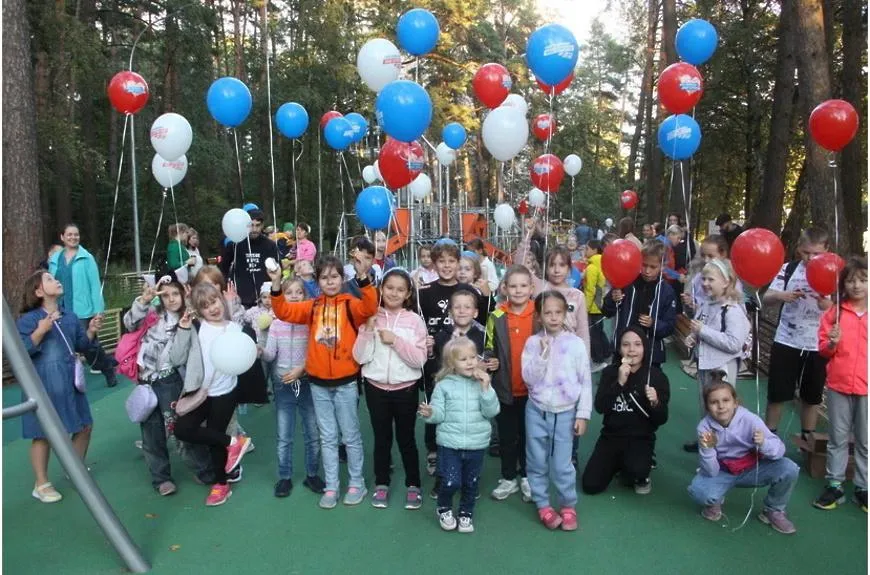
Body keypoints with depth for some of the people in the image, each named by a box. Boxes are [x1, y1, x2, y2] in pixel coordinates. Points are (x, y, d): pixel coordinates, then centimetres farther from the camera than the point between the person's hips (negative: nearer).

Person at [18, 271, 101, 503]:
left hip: (70, 382, 6)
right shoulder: (28, 319, -9)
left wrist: (91, 331, -3)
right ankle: (41, 485, 17)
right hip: (43, 386, -6)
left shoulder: (70, 316, 9)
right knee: (44, 434, 2)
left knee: (84, 426, 13)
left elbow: (82, 346, 15)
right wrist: (41, 330, -28)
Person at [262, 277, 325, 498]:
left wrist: (301, 369, -19)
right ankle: (284, 478, 22)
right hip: (283, 384, 1)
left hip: (307, 383, -1)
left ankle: (312, 475, 25)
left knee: (313, 434, 8)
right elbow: (270, 355, -6)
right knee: (283, 436, 8)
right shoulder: (276, 324, 0)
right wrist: (260, 351, -26)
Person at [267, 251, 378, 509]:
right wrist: (276, 285, -16)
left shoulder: (350, 304, -7)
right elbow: (284, 312, -2)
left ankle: (357, 484, 25)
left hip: (346, 382, -3)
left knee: (350, 435, 10)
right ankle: (331, 487, 25)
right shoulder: (312, 306, 5)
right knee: (327, 437, 14)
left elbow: (369, 307, -26)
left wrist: (363, 276, -38)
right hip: (318, 383, 4)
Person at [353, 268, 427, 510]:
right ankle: (381, 484, 29)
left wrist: (396, 340, -20)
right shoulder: (371, 318, -1)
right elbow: (359, 357, -6)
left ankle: (413, 485, 26)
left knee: (406, 438, 9)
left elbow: (419, 360, -12)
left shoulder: (415, 320, -6)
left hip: (405, 388, -1)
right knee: (382, 437, 13)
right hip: (375, 387, 2)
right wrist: (368, 330, -16)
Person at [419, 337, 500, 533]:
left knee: (471, 483, 14)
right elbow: (440, 414, -6)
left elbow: (491, 412, -8)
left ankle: (466, 513, 39)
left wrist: (486, 388, -18)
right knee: (451, 482, -8)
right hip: (449, 443, -2)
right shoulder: (444, 385, -5)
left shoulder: (482, 383, 0)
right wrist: (430, 413, -28)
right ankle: (444, 508, 23)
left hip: (476, 444, 2)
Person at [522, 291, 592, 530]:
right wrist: (543, 354, -19)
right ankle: (543, 505, 28)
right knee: (536, 462, 11)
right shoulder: (532, 343, -4)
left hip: (565, 413, -1)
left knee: (562, 464, 3)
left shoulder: (576, 343, -5)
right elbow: (529, 378, -11)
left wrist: (582, 414, -4)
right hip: (537, 411, 1)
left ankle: (568, 506, 25)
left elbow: (585, 382, -2)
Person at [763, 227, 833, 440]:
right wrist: (780, 295, -28)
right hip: (786, 342, 0)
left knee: (811, 397, 13)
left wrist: (827, 305, -26)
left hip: (817, 346, 1)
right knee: (776, 394, 6)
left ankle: (807, 439, 30)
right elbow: (766, 298, -6)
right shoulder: (789, 269, -3)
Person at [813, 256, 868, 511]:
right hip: (839, 385, 0)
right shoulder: (834, 313, 1)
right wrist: (831, 344, -15)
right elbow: (823, 350, 4)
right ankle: (834, 485, 19)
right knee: (837, 438, 10)